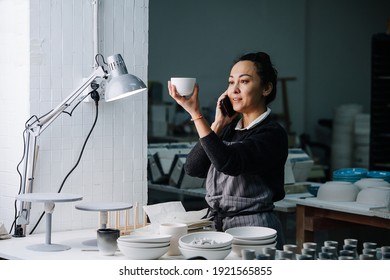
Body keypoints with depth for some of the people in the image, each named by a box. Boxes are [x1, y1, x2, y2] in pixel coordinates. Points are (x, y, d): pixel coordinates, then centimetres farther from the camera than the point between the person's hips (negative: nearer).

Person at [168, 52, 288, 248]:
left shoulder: (272, 134, -8)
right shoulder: (229, 129, 14)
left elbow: (228, 163, -23)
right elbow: (192, 168, 4)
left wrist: (196, 114, -24)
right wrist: (217, 125, -1)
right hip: (217, 225, 6)